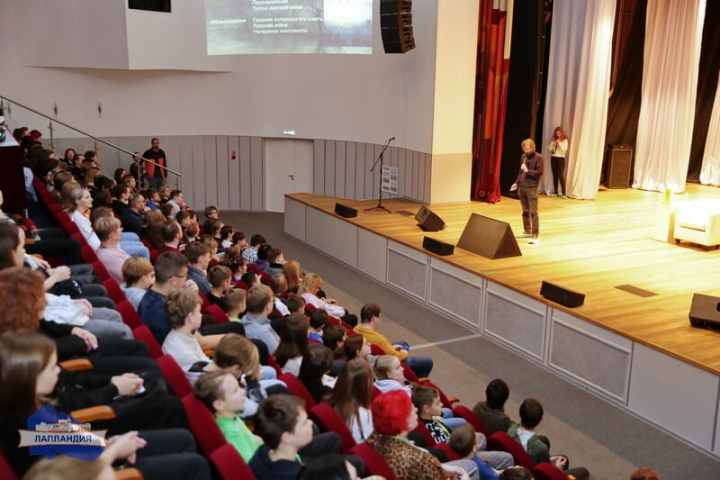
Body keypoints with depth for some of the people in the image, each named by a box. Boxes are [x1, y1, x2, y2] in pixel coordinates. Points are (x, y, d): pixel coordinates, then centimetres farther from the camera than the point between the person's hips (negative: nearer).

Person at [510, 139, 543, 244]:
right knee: (525, 211, 15)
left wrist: (528, 170, -18)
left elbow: (539, 173, -12)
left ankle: (535, 235, -8)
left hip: (532, 188, -7)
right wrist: (516, 183, 13)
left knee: (533, 212, -9)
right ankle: (527, 231, 27)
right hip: (521, 187, 7)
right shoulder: (523, 156, 11)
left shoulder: (538, 158, -8)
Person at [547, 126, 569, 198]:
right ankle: (555, 192, 13)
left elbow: (564, 149, -14)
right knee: (555, 176, 6)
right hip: (553, 158, 5)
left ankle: (564, 193, -10)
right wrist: (552, 142, -8)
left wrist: (559, 143, -16)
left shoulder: (565, 140, -3)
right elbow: (549, 149, 5)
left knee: (561, 176, -11)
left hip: (560, 159, -5)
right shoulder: (553, 140, 10)